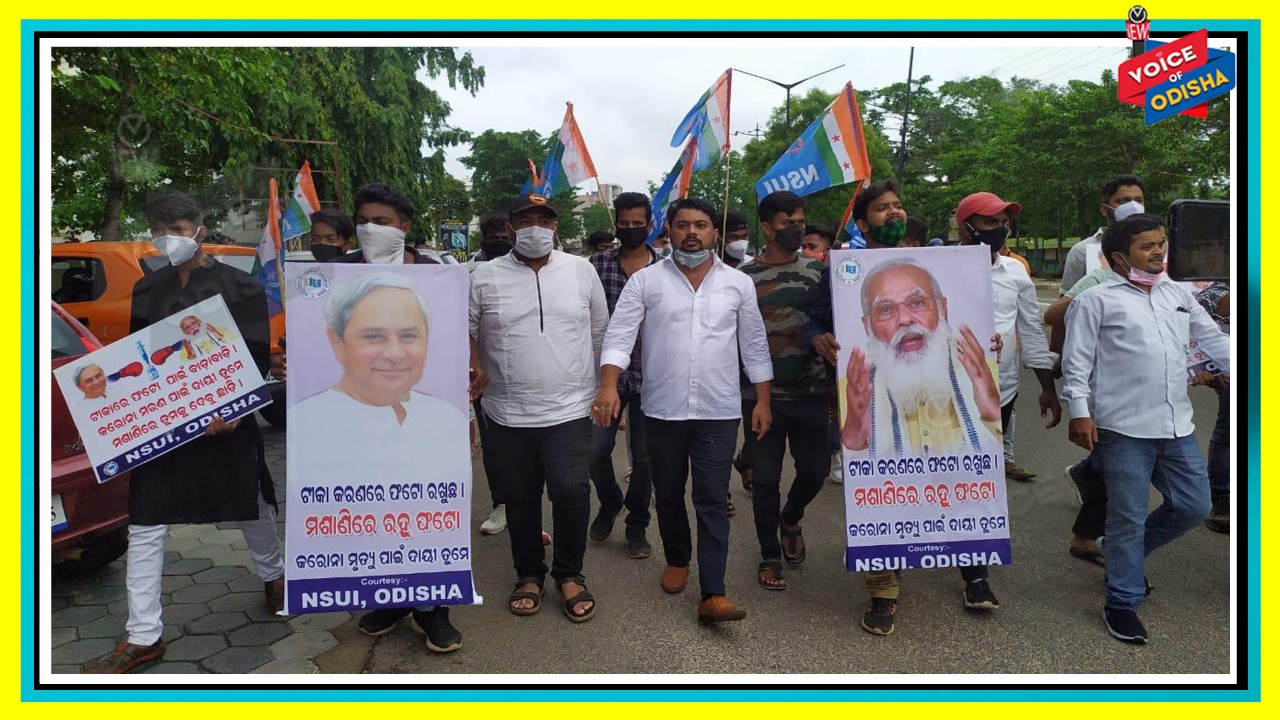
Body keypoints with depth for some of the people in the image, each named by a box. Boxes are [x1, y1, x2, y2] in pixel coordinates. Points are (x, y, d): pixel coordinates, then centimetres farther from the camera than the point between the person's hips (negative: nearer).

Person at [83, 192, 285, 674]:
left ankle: (272, 576, 41)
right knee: (146, 528, 2)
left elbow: (255, 357, -8)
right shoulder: (147, 291, 9)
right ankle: (143, 637, 12)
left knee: (252, 510, 13)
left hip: (227, 420, -3)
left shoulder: (238, 286, -4)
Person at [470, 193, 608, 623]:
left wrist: (606, 388, 12)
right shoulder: (485, 277, 1)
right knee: (521, 498, 11)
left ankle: (569, 574, 16)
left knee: (571, 491, -7)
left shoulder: (582, 271, 4)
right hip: (509, 412, 1)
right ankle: (529, 575, 31)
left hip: (570, 409, 0)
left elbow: (600, 333, 10)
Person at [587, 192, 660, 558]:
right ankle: (609, 503, 31)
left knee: (644, 456, 8)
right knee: (596, 450, 0)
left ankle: (637, 526, 27)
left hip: (649, 374, 0)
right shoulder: (598, 264, 3)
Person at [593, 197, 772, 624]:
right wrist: (609, 387, -20)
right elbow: (619, 336, -6)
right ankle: (677, 560, 37)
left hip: (718, 412, 0)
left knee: (712, 500, -2)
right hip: (662, 409, 1)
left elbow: (755, 346, 8)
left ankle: (713, 595, -1)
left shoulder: (738, 284, 4)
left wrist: (763, 401, 4)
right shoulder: (645, 281, -1)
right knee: (668, 494, 15)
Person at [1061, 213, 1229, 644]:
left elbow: (1214, 339, 22)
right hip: (1123, 429, -6)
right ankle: (1122, 603, 16)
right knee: (1128, 518, 1)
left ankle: (1127, 555, 35)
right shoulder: (1096, 301, -3)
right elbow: (1077, 362, -6)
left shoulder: (1178, 295, 16)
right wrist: (1079, 412, -12)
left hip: (1177, 426, 7)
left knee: (1194, 506, 13)